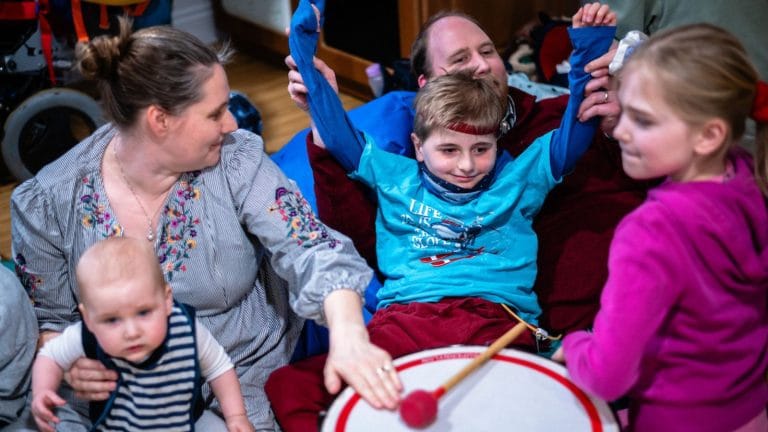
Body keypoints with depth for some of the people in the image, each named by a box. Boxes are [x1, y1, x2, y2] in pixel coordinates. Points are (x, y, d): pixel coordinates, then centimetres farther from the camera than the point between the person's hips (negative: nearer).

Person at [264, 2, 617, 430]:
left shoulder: (519, 178, 20)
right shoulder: (394, 177, 21)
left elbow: (575, 133, 17)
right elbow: (335, 129, 23)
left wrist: (590, 46, 9)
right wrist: (303, 41, 24)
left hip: (495, 322, 0)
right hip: (403, 319, 1)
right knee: (290, 387, -23)